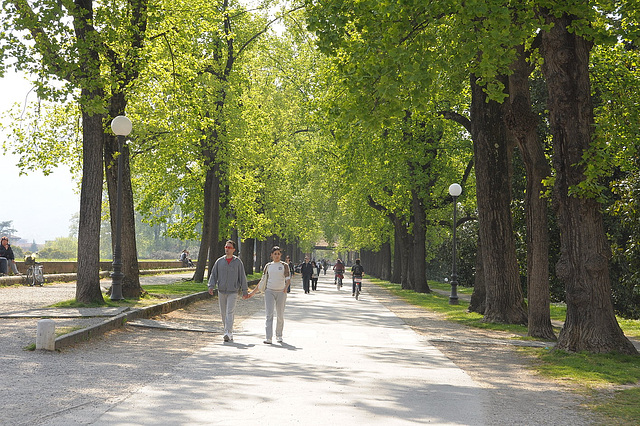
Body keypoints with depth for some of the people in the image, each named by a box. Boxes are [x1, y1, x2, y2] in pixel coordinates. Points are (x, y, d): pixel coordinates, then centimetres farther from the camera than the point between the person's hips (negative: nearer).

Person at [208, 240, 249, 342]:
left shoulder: (237, 262, 1)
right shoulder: (219, 261, 7)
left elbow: (242, 277, 4)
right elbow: (214, 274, 8)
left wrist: (245, 291, 2)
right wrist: (211, 286, -7)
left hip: (233, 292, -4)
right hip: (221, 291, 4)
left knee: (230, 312, -13)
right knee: (223, 313, 8)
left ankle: (228, 333, -20)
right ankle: (230, 332, 19)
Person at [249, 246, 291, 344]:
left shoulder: (284, 266, 4)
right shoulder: (268, 266, 10)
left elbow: (288, 280, -5)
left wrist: (286, 287, -27)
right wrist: (253, 292, 12)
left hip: (281, 292, -1)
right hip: (269, 291, 1)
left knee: (280, 316, 6)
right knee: (269, 315, -12)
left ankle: (279, 336, 25)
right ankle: (268, 338, -18)